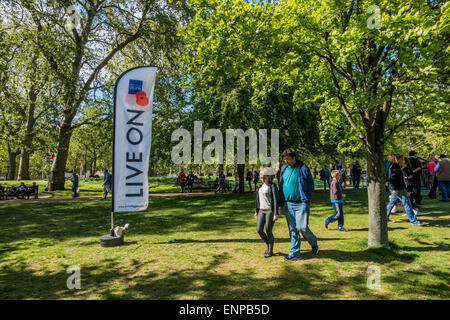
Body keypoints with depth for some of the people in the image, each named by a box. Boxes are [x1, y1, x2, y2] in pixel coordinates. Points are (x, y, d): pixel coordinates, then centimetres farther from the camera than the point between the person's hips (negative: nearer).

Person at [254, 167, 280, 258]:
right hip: (262, 211, 6)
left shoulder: (273, 186, -11)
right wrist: (256, 211, 16)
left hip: (270, 211, -6)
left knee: (268, 231, 0)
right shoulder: (261, 186, 10)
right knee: (259, 230, 0)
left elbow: (276, 200, -14)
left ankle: (270, 251, 18)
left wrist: (276, 214, -17)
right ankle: (268, 245, 24)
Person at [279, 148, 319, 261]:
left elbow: (311, 184, -3)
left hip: (301, 204, -5)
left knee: (302, 228, -4)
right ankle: (295, 253, 19)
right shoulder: (284, 169, 8)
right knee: (293, 229, 9)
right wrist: (282, 204, 11)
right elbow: (281, 187, 13)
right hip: (288, 204, 5)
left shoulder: (303, 168, -7)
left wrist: (307, 200, -10)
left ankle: (314, 243, 26)